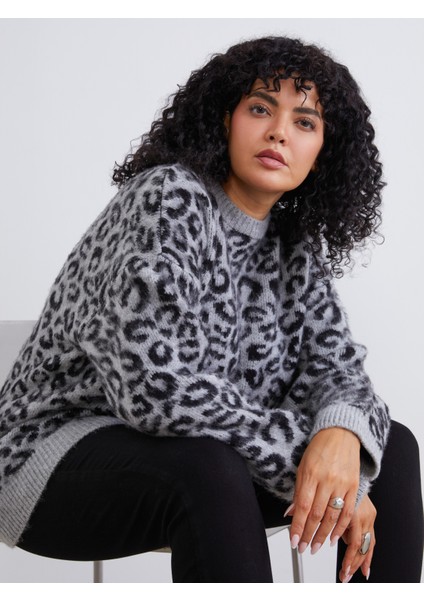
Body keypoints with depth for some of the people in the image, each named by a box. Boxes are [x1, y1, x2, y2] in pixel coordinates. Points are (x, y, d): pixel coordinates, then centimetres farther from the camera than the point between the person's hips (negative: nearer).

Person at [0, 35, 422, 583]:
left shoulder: (296, 244, 5)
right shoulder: (167, 198, -20)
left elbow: (334, 360, 0)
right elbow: (158, 387, -30)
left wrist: (343, 432, -25)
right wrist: (306, 456, -25)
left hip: (203, 456, 8)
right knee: (209, 471, -38)